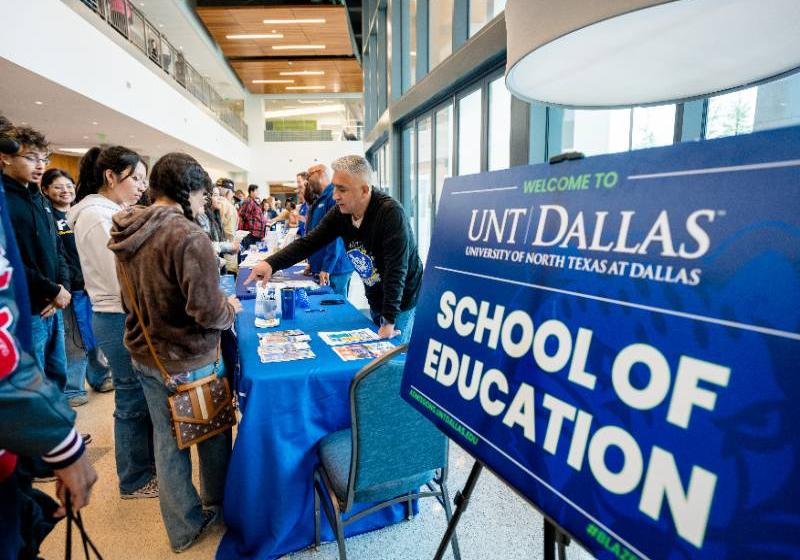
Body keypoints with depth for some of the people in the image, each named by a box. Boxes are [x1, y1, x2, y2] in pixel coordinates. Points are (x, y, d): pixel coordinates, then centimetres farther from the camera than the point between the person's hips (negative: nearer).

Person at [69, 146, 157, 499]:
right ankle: (135, 480, 25)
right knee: (132, 400, 6)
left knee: (142, 395, 20)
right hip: (120, 320, -9)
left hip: (126, 316, 9)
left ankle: (147, 461, 38)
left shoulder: (109, 212, 10)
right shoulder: (97, 216, -19)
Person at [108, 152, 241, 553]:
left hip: (144, 354, 7)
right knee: (212, 433, 17)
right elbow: (207, 311, -26)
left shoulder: (126, 233, 2)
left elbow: (132, 300, 12)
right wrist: (230, 308, -6)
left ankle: (184, 527, 35)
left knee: (167, 441, 18)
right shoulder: (187, 236, -24)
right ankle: (218, 505, 40)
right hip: (189, 360, -7)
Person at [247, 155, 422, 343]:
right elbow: (309, 242, -7)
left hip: (401, 301, -6)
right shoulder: (340, 212, -8)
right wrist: (271, 264, -21)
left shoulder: (390, 213, -28)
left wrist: (390, 320, -29)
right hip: (375, 300, 7)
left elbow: (396, 270, -29)